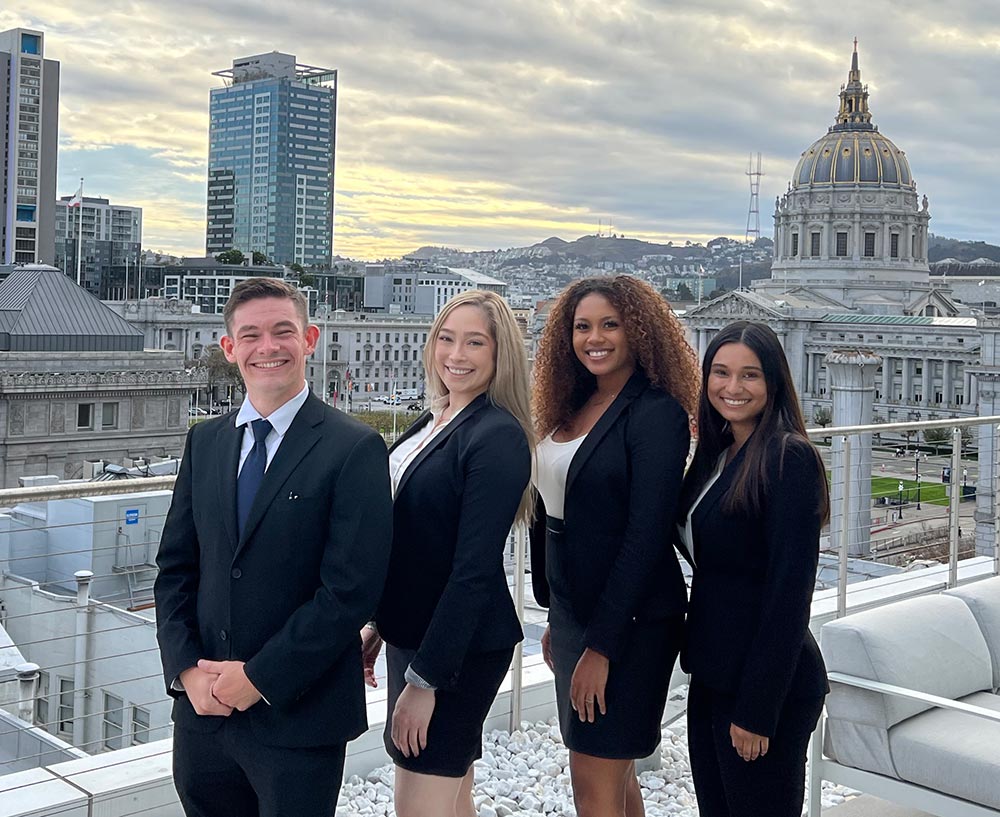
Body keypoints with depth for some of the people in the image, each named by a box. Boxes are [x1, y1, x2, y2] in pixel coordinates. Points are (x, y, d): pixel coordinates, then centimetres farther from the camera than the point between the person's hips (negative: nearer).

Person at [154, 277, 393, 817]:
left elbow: (351, 590, -15)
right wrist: (187, 670, -4)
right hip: (201, 709, 5)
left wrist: (260, 678, -14)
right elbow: (175, 567, 9)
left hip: (298, 716, -5)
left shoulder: (355, 449, -10)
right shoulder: (205, 442, 8)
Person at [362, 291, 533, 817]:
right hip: (411, 632, 8)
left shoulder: (499, 435, -17)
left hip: (459, 649, -8)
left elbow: (475, 570, -21)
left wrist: (425, 678, -20)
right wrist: (379, 623, 18)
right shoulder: (434, 421, 9)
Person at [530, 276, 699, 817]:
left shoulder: (657, 412, -14)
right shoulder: (572, 407, 9)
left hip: (628, 620, -8)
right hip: (571, 610, 8)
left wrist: (601, 645, -19)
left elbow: (646, 537, -19)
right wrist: (557, 619, 15)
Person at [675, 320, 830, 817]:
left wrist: (758, 708, -20)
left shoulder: (789, 458, -16)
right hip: (712, 674, 8)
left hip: (767, 684, -8)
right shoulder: (715, 454, 9)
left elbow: (790, 590, -20)